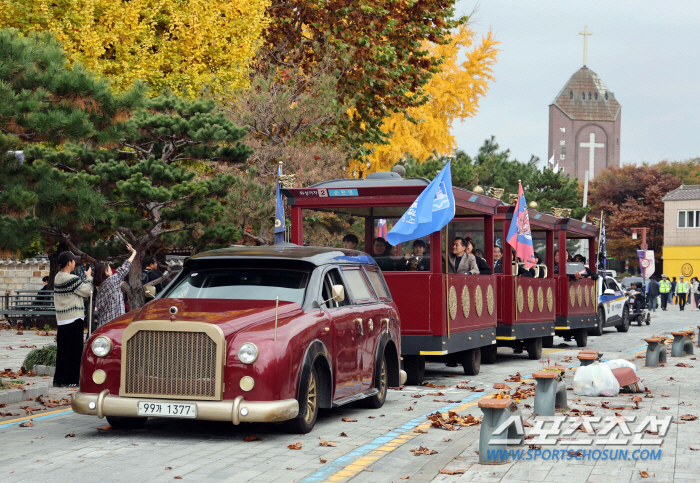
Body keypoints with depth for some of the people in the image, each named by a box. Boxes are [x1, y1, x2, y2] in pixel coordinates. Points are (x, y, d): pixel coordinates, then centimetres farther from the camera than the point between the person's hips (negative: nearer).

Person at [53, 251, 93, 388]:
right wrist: (88, 277, 3)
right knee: (74, 350, -2)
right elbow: (86, 291, -9)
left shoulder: (57, 278, 9)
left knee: (62, 349, 12)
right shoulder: (72, 279, -18)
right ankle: (69, 380, -1)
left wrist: (84, 277, 14)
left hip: (61, 319, 9)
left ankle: (58, 379, 15)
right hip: (74, 318, -9)